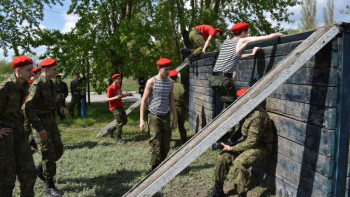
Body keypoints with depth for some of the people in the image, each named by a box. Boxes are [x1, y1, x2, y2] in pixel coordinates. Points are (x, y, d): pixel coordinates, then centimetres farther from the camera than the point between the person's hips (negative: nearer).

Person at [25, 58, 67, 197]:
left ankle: (40, 170, 34)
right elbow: (28, 108, -23)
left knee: (58, 150, 11)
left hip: (51, 120, 8)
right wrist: (39, 128, -24)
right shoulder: (37, 85, -19)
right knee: (49, 154, -3)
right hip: (40, 122, -8)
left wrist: (60, 107, 4)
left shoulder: (50, 83, 8)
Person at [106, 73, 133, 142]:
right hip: (115, 107, -9)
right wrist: (115, 97, -31)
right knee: (120, 122, -9)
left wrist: (127, 94, 7)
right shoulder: (110, 88, -15)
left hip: (120, 106, 9)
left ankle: (111, 130, 25)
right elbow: (107, 99, -18)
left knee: (125, 120, 11)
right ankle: (118, 137, 6)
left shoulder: (118, 86, 10)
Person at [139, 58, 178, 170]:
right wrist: (141, 120, -12)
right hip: (154, 117, -5)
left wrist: (175, 118, 13)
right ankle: (155, 169, 6)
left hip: (166, 117, 5)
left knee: (166, 146, 8)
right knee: (156, 145, -6)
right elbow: (144, 100, -6)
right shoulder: (151, 82, -7)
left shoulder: (170, 83, 8)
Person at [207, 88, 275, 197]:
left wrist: (232, 148, -21)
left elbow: (252, 142, -28)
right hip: (248, 141, 9)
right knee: (223, 156, -3)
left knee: (239, 163, -31)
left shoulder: (257, 117, -30)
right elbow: (239, 130, 11)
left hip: (261, 145, -9)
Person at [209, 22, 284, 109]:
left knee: (227, 104, 21)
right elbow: (268, 37, 4)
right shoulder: (243, 41, 0)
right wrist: (279, 34, 21)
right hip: (224, 79, -7)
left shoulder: (226, 42, 19)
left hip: (213, 78, 7)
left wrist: (252, 54, 40)